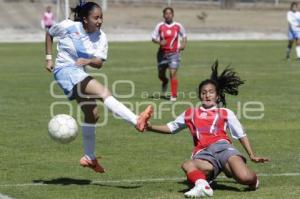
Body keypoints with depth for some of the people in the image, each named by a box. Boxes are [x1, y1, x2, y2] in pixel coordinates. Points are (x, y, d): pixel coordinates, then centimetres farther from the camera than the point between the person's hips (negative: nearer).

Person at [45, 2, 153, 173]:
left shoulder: (100, 37, 0)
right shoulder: (68, 27, -10)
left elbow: (99, 63, -4)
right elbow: (49, 34, 7)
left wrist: (89, 61, -25)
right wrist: (49, 58, 3)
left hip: (80, 75, 7)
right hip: (66, 71, -7)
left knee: (92, 115, 13)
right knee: (104, 92, -27)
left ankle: (89, 157, 29)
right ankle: (137, 121, -41)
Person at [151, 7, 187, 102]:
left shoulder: (178, 26, 0)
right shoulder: (160, 26, -2)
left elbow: (184, 36, 15)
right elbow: (153, 38, 0)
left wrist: (183, 44, -3)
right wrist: (159, 42, -20)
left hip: (174, 53, -2)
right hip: (162, 53, 2)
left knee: (173, 74, -14)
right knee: (161, 75, 14)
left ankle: (174, 96, -8)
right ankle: (165, 82, 51)